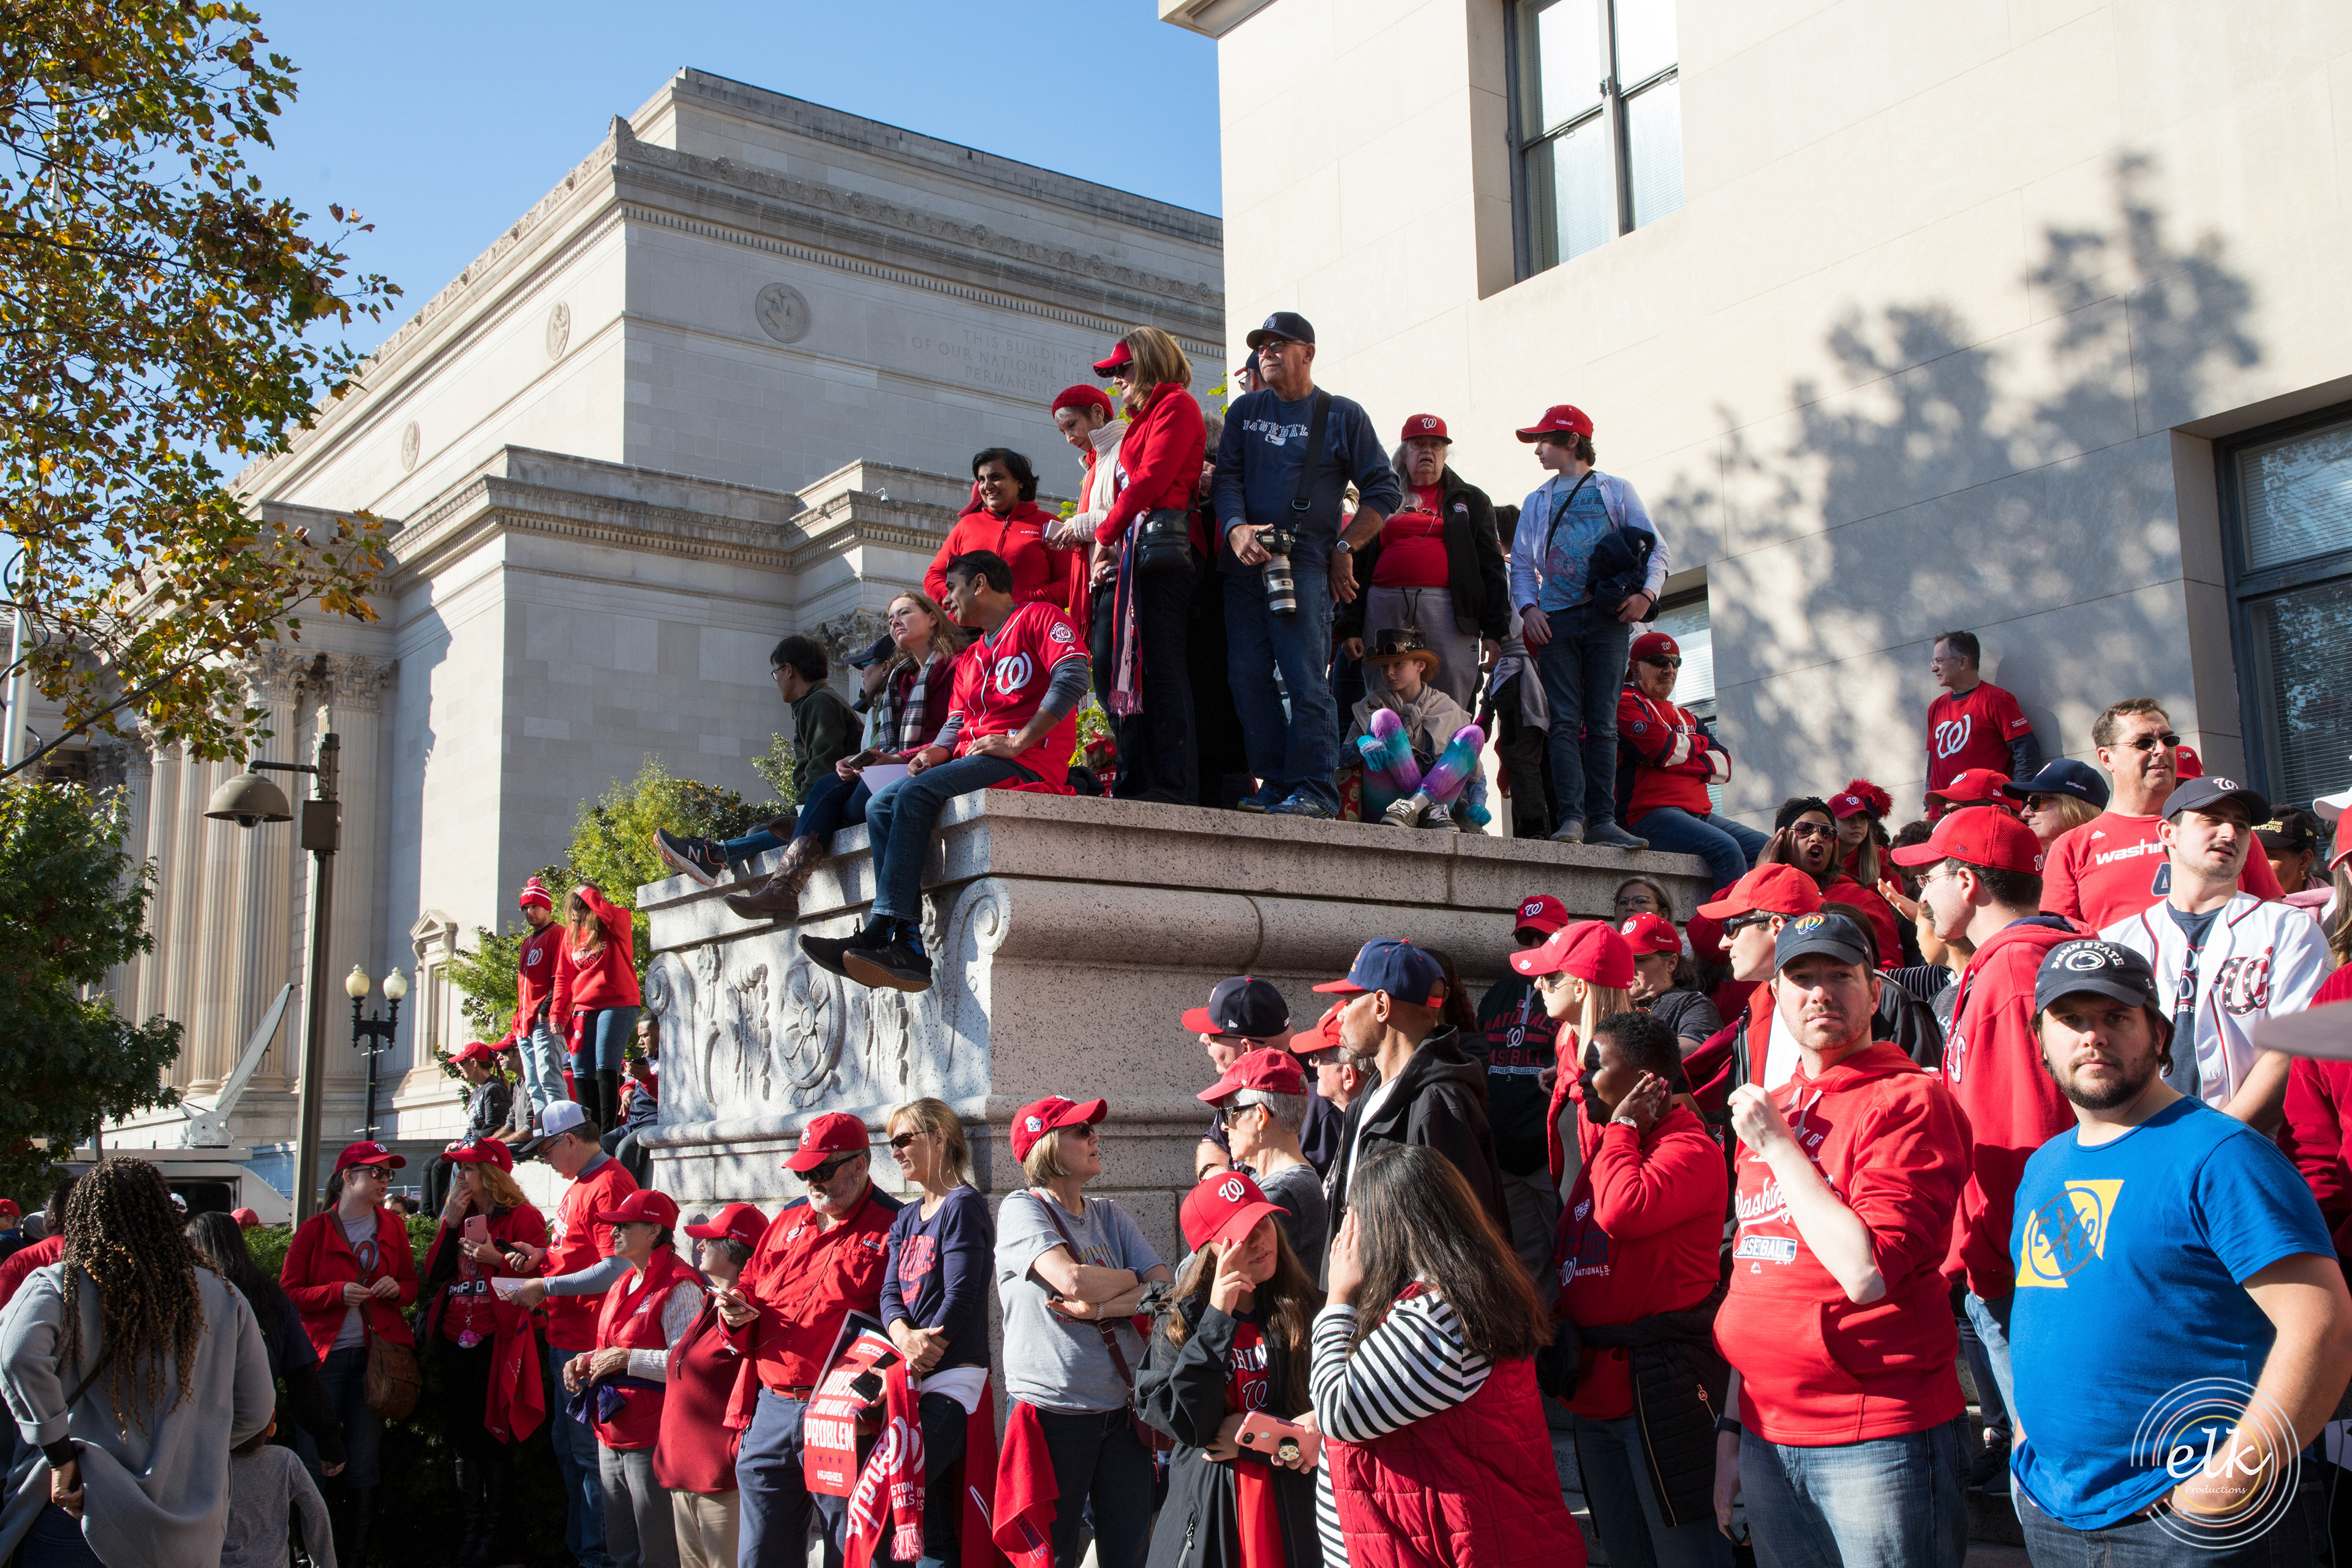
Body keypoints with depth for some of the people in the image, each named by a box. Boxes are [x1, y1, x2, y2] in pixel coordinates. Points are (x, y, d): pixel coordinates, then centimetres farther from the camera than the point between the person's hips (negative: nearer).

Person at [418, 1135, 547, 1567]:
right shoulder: (459, 1216, 17)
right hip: (456, 1340, 6)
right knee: (462, 1438, 8)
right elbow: (434, 1273, 9)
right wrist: (449, 1224, 0)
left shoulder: (523, 1217, -1)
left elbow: (535, 1275, -8)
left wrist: (498, 1258, -22)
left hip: (498, 1340, -6)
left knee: (494, 1436, -3)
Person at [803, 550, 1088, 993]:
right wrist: (933, 754, -4)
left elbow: (1073, 677, -14)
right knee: (880, 805, -13)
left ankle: (879, 933, -32)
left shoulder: (1038, 617, 3)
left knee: (917, 793, -28)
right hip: (970, 762, 8)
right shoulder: (968, 660, 29)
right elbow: (955, 726, 21)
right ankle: (908, 948, -27)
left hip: (1027, 759, -8)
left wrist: (1018, 742, -18)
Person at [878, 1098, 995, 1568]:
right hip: (915, 1385, 8)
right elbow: (891, 1292, 9)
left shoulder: (962, 1205, -4)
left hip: (953, 1381, -8)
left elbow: (960, 1297, -12)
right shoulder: (906, 1219, 20)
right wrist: (906, 1339, -12)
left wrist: (920, 1356, -8)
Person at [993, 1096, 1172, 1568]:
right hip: (1054, 1411, -5)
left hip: (1123, 1411, 5)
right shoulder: (1022, 1208, -5)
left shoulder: (1110, 1215, 11)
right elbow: (1073, 1281, -22)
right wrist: (1132, 1279, -3)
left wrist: (1100, 1307, -15)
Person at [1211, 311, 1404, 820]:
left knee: (1306, 679, -11)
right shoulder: (1245, 410, 18)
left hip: (1305, 565, -4)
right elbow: (1227, 476, 8)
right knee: (1248, 677, -1)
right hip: (1244, 564, 4)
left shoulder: (1343, 415, 8)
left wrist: (1345, 548, -1)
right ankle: (1275, 783, 5)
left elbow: (1384, 490, 7)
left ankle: (1314, 789, -10)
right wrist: (1235, 528, -12)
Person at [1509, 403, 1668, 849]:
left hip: (1607, 617, -1)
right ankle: (1572, 817, -15)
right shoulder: (1536, 501, 21)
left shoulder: (1616, 490, 14)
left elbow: (1656, 548, 7)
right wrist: (1528, 607, -4)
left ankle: (1602, 820, -6)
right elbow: (1522, 562, 14)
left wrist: (1646, 594, -9)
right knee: (1565, 722, -9)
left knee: (1601, 723, -4)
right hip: (1556, 619, 2)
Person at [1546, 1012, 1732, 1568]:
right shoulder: (1604, 1146, 15)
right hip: (1595, 1386, 9)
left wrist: (1622, 1127, -17)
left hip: (1658, 1389, -9)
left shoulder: (1689, 1149, -14)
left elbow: (1624, 1210, -29)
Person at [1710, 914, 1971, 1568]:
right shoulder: (1764, 1109, 11)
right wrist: (1732, 1426, 17)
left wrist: (1778, 1146, -14)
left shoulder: (1910, 1099, -10)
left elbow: (1866, 1271, -21)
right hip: (1768, 1435, 7)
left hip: (1877, 1443, -6)